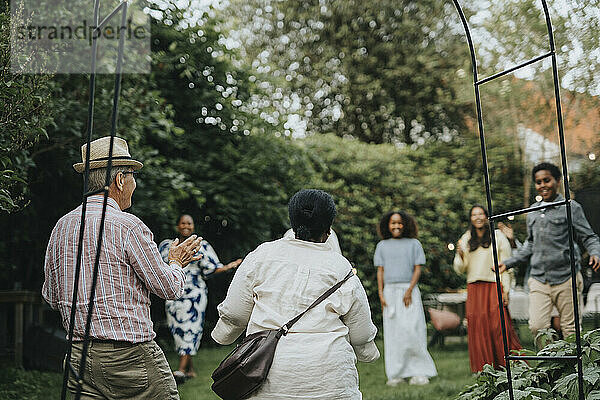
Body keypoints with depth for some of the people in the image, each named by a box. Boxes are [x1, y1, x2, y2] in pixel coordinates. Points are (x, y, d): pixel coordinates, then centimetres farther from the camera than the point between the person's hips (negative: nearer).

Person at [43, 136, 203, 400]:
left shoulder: (62, 226, 8)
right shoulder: (127, 226, -12)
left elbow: (51, 297, 15)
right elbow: (169, 288, -6)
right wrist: (175, 263, 15)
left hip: (79, 356, 7)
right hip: (130, 357, -7)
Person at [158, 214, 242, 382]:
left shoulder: (201, 246, 6)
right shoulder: (166, 246, 13)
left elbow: (211, 268, 3)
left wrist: (228, 266, -11)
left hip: (195, 294, -3)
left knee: (190, 330, -13)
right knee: (178, 330, 2)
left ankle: (181, 369, -17)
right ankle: (190, 369, 12)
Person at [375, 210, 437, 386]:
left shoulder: (414, 244, 6)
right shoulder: (382, 246, 13)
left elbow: (418, 269, 2)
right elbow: (380, 271, 11)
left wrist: (409, 291, -9)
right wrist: (381, 294, 1)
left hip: (409, 290, -2)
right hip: (390, 291, 2)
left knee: (412, 330, -10)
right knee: (392, 332, 0)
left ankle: (419, 372, -4)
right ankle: (396, 374, 4)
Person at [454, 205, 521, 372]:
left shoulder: (498, 236, 4)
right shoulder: (466, 239, 14)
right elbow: (460, 269, 13)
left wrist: (505, 290, -6)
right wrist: (460, 254, -7)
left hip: (494, 287, -3)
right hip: (474, 290, 3)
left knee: (499, 327, -13)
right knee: (478, 329, -1)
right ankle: (484, 371, 5)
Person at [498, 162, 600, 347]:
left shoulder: (571, 207, 2)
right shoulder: (533, 211, 16)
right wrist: (508, 262, 23)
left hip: (566, 278, -3)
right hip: (539, 280, 4)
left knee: (570, 328, -1)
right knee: (537, 326, -9)